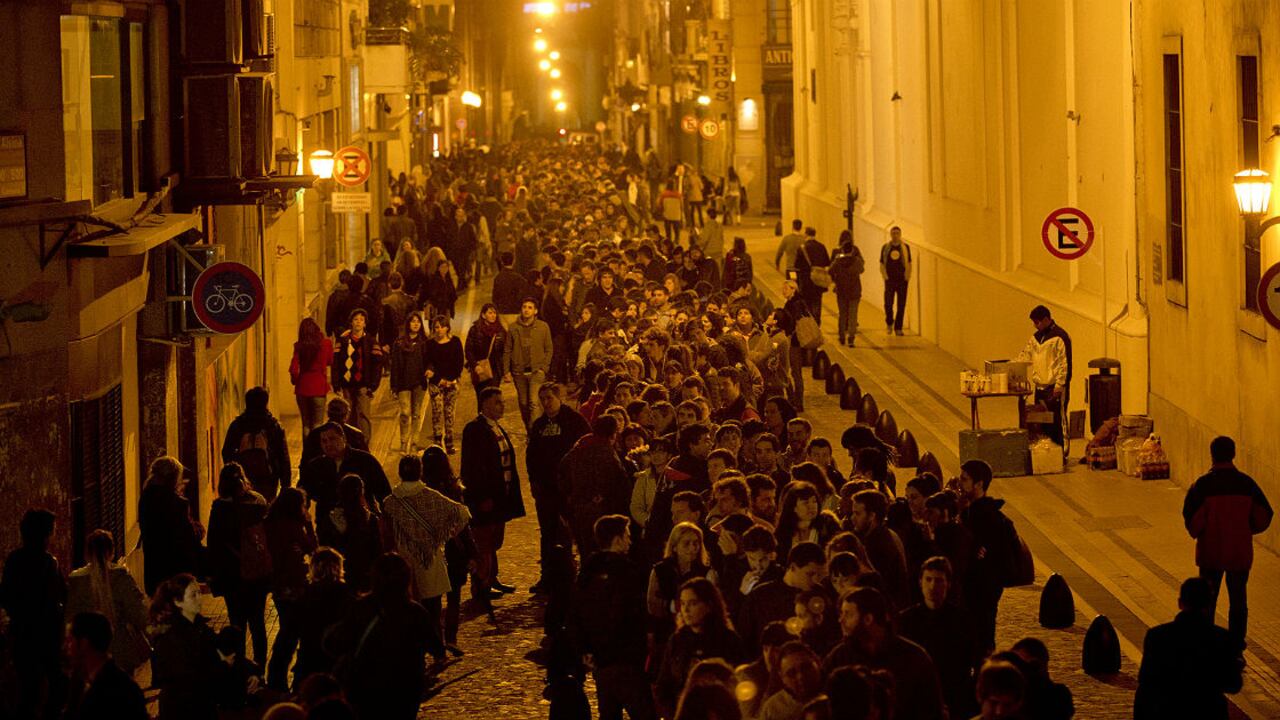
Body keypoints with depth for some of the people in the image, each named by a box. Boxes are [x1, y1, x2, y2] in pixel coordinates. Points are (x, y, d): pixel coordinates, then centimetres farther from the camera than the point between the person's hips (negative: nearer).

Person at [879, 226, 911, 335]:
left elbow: (909, 264, 9)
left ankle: (898, 328, 7)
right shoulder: (885, 247, 5)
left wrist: (908, 277, 0)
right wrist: (885, 276, -2)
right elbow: (882, 264, 8)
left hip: (902, 280, 0)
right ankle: (889, 323, 23)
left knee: (901, 305, 0)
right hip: (890, 280, 0)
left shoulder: (905, 247, 5)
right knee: (888, 304, -4)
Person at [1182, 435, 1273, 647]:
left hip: (1210, 552, -1)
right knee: (1238, 601, 11)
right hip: (1240, 552, 1)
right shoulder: (1247, 483, -5)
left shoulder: (1202, 485, -13)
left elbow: (1192, 519, -17)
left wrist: (1197, 533, 4)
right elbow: (1263, 517, -2)